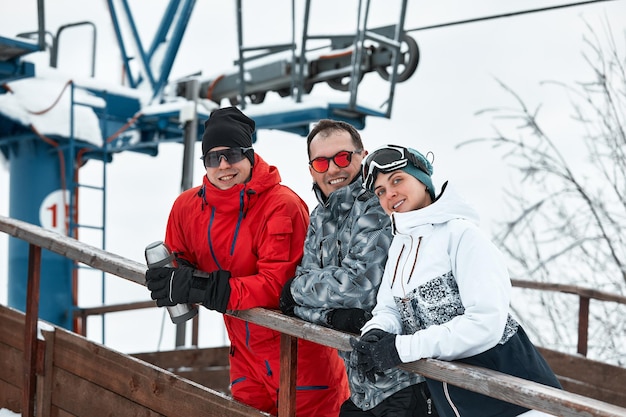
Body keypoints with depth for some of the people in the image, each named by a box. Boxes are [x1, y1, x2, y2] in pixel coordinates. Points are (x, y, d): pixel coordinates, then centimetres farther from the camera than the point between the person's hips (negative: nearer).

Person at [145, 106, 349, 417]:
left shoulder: (282, 205, -21)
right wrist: (168, 279, -18)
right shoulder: (188, 206, -3)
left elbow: (277, 284, -26)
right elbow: (179, 263, 8)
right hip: (246, 349, 6)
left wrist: (201, 287, -31)